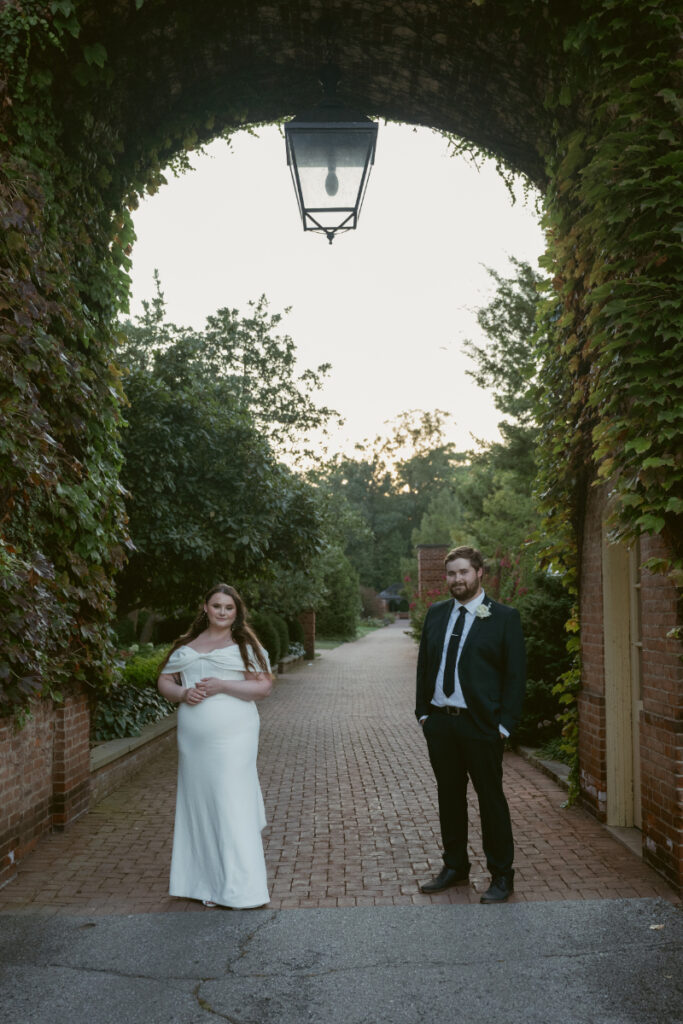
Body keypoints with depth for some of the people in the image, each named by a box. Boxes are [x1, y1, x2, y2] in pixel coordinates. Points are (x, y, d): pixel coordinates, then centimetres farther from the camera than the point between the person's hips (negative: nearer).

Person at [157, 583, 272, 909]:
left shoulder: (246, 645, 2)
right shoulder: (186, 646, 14)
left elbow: (264, 686, -6)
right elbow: (164, 681, 14)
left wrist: (222, 686, -16)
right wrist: (183, 693, -8)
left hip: (233, 739, -4)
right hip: (193, 741, 5)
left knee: (232, 807, -6)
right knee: (198, 806, 10)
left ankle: (239, 890, 2)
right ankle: (207, 883, 23)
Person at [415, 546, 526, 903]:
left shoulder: (504, 617, -4)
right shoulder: (435, 614, 10)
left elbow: (515, 674, -5)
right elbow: (424, 664, 14)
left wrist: (505, 724, -10)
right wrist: (423, 711, 6)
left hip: (481, 725, -5)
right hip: (439, 722, 5)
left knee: (491, 799, 5)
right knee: (449, 796, 15)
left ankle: (501, 876, 20)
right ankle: (455, 867, 31)